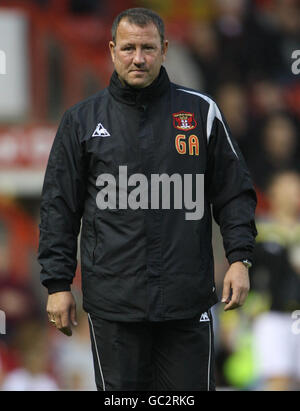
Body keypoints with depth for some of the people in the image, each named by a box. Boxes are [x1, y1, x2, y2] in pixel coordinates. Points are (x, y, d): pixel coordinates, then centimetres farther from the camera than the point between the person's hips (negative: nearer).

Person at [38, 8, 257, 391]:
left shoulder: (201, 112, 7)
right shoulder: (82, 121, 7)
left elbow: (235, 192, 9)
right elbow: (59, 207, 8)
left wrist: (239, 258, -3)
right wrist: (57, 283, 3)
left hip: (188, 302, 0)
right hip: (114, 301, 0)